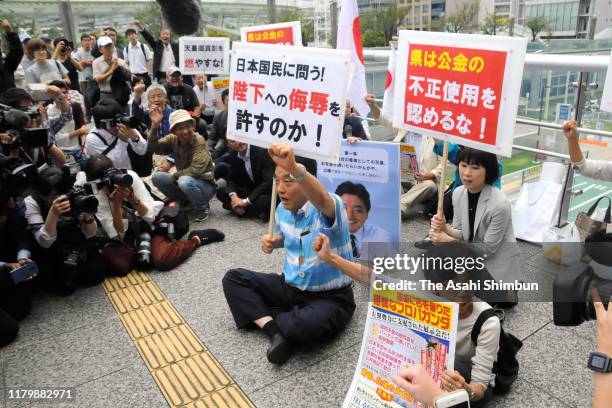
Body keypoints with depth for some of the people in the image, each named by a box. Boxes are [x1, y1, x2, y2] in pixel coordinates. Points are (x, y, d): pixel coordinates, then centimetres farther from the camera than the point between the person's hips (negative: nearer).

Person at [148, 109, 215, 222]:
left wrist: (175, 175, -14)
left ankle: (203, 208, -7)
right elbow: (153, 148, -19)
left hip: (205, 185, -6)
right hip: (186, 180, 6)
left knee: (185, 181, -36)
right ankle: (185, 202, 9)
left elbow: (197, 169, -28)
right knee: (157, 177, -10)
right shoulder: (172, 139, -4)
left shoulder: (199, 140, -21)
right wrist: (155, 126, -31)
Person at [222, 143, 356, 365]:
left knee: (304, 325, -38)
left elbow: (320, 198, -50)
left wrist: (293, 167, -68)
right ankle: (276, 333, -17)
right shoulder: (282, 210, 0)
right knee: (233, 278, -2)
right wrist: (273, 242, -1)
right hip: (290, 288, 7)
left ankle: (261, 316, -3)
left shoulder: (328, 207, -23)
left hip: (330, 297, -6)